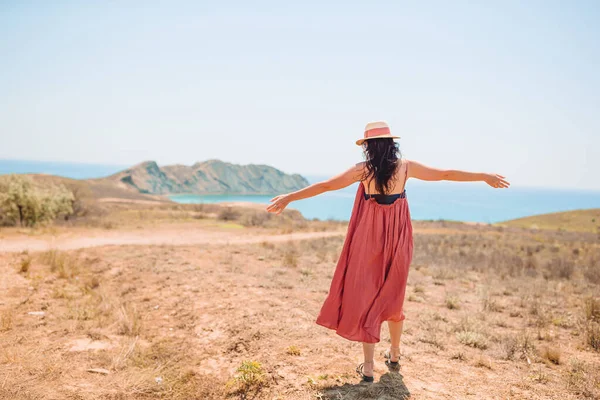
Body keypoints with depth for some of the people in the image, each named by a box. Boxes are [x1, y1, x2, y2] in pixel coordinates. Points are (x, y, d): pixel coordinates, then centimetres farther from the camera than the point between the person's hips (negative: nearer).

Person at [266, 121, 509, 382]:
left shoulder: (362, 170, -7)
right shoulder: (406, 166, -2)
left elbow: (324, 186, -6)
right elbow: (446, 174, 6)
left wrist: (289, 197, 1)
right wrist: (485, 177, 18)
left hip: (370, 240, -3)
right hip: (397, 240, 3)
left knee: (366, 297, 6)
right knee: (392, 296, 19)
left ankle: (368, 366, 7)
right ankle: (394, 354, 34)